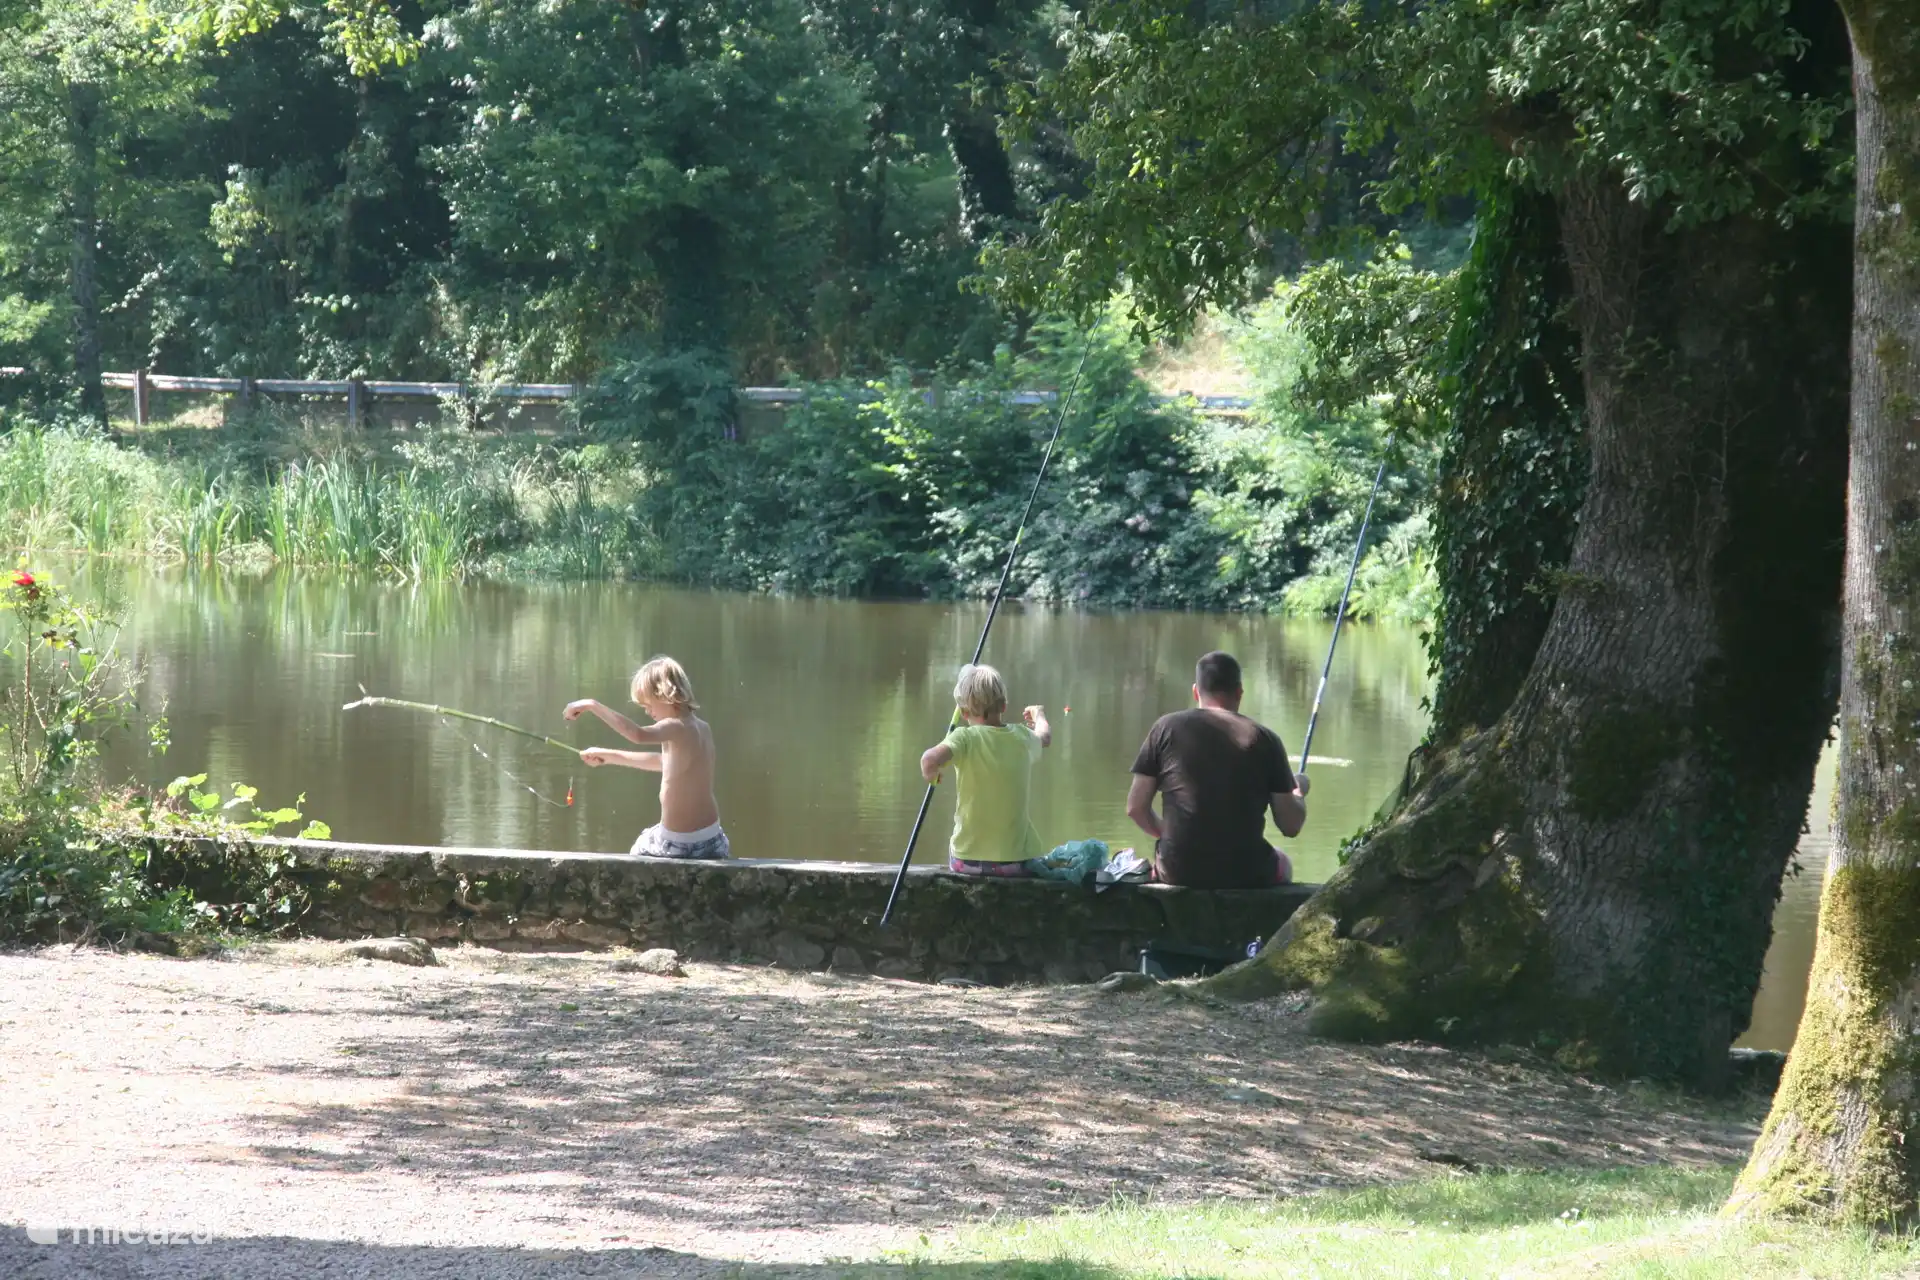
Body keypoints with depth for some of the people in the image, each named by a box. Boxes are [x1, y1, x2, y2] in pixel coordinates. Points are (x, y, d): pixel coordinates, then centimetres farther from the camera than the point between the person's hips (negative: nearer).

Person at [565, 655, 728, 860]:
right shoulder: (703, 728, 7)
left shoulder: (677, 728, -18)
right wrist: (608, 756, 28)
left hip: (678, 843, -6)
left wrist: (592, 706, -34)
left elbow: (638, 734, -38)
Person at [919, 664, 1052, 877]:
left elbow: (930, 759, -31)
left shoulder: (965, 737, -10)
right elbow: (1045, 738, 29)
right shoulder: (1022, 737, 3)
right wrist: (1039, 716, 52)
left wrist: (930, 774, -7)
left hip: (968, 860, -2)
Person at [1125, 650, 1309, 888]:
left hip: (1178, 872, 1)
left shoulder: (1166, 728, 1)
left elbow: (1135, 808, 3)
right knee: (1282, 864, 34)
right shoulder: (1264, 739, -1)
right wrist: (1298, 793, 24)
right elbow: (1291, 826, 1)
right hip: (1246, 875, -1)